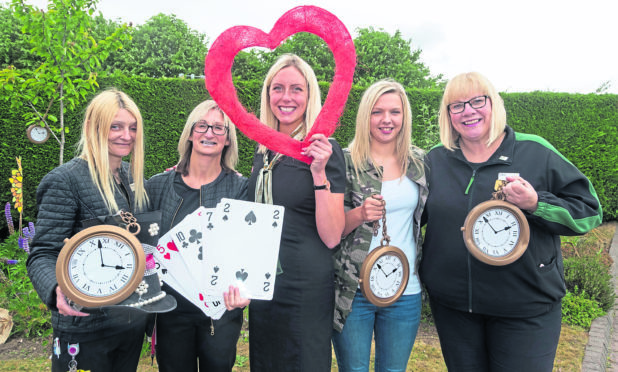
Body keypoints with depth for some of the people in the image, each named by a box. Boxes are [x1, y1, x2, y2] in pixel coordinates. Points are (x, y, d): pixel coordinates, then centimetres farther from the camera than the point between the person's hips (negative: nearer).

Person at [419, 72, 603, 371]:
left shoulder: (535, 152, -5)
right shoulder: (435, 160, 3)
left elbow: (588, 211, -4)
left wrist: (536, 204, -21)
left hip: (526, 309, -2)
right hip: (452, 304, 3)